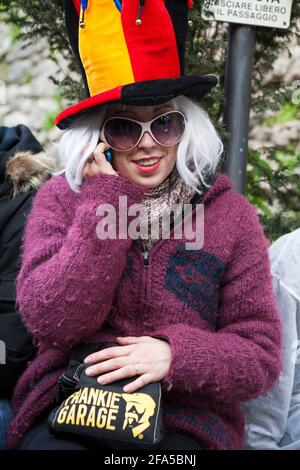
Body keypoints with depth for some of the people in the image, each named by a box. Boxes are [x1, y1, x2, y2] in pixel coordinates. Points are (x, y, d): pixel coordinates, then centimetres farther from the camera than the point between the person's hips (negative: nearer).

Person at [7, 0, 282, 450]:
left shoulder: (231, 215, 1)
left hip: (188, 420, 0)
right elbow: (50, 322, -12)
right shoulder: (61, 198, 2)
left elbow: (260, 357, 2)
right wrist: (106, 201, -14)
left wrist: (176, 354, -17)